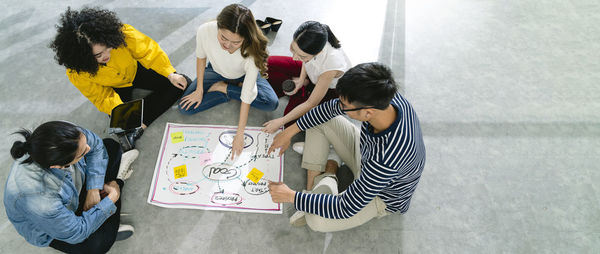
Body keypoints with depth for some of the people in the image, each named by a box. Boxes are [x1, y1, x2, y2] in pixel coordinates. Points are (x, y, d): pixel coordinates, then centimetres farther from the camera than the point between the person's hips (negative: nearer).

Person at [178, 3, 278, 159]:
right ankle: (234, 89, 0)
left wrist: (239, 135, -34)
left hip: (243, 75, -1)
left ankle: (224, 88, -3)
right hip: (216, 71, 2)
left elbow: (247, 96, -36)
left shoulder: (251, 51, -41)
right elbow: (201, 57, -11)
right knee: (185, 108, -11)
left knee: (271, 103, -25)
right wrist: (199, 89, -8)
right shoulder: (205, 31, -36)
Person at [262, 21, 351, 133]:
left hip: (332, 90, -5)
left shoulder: (331, 64, -44)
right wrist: (301, 80, -13)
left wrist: (281, 121, -24)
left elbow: (311, 104, -30)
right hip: (312, 72, 5)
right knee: (269, 64, -6)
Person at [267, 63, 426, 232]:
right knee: (318, 119, -5)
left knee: (317, 221, -27)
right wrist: (290, 131, -6)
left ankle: (329, 176, 3)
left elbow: (346, 210, -33)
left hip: (382, 197, -6)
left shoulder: (386, 161, -45)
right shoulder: (386, 97, -26)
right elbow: (333, 107, -8)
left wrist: (291, 196, -26)